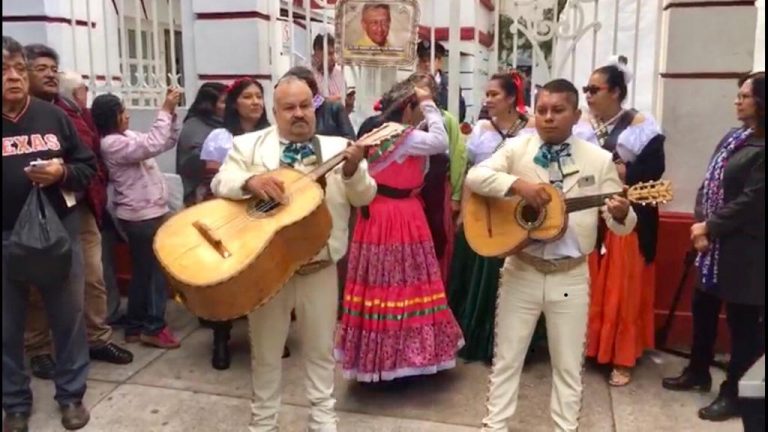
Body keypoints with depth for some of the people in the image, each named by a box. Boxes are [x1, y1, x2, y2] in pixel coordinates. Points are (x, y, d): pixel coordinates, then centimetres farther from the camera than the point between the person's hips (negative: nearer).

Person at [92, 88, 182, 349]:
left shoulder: (128, 136, 12)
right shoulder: (112, 144, -15)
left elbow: (168, 143, 14)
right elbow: (153, 145, -26)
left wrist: (172, 114, 1)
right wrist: (165, 111, -20)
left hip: (149, 212, 9)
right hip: (142, 215, -9)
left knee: (142, 270, 15)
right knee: (157, 269, -2)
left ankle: (135, 326, 25)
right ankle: (154, 328, 8)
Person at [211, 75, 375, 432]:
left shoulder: (337, 147, 3)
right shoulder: (249, 145, 1)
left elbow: (365, 197, -2)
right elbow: (220, 184, -9)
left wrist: (353, 171, -23)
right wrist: (250, 181, -29)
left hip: (319, 267, 1)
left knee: (320, 348, 15)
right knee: (266, 351, 15)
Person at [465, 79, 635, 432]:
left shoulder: (599, 159, -2)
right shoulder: (516, 148, -1)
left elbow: (622, 223, -2)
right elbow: (474, 176, -14)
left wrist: (621, 214, -26)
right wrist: (517, 185, -27)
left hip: (571, 276, 0)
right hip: (521, 271, 0)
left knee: (568, 364, 13)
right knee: (507, 357, 12)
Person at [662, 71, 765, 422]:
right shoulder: (733, 137, 12)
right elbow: (709, 183, 8)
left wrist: (709, 227, -12)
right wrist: (700, 226, -5)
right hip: (714, 244, 9)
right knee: (703, 308, 18)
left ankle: (735, 392, 18)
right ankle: (698, 372, 35)